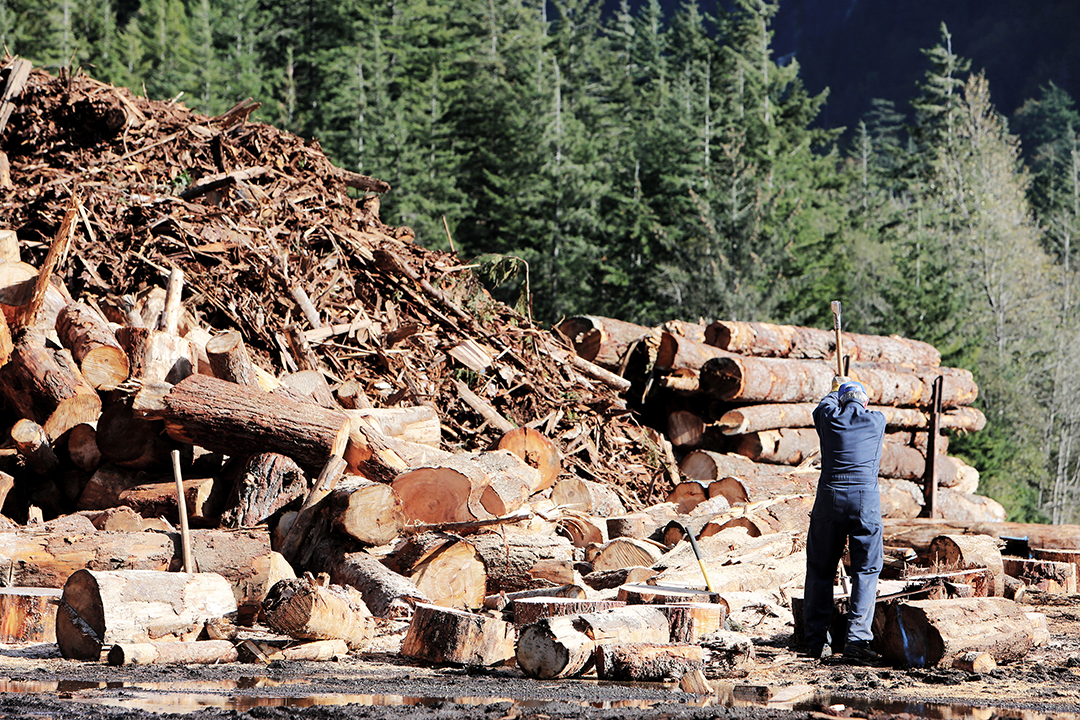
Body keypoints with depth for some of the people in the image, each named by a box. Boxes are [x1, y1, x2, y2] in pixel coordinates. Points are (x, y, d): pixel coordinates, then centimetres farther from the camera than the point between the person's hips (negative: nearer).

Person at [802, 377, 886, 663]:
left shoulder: (828, 416, 9)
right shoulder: (877, 420, 9)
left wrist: (837, 390, 56)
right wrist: (851, 389, 55)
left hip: (829, 496, 1)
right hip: (866, 497, -1)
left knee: (820, 569, 10)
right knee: (866, 570, 1)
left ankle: (817, 640, 11)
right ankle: (856, 639, -11)